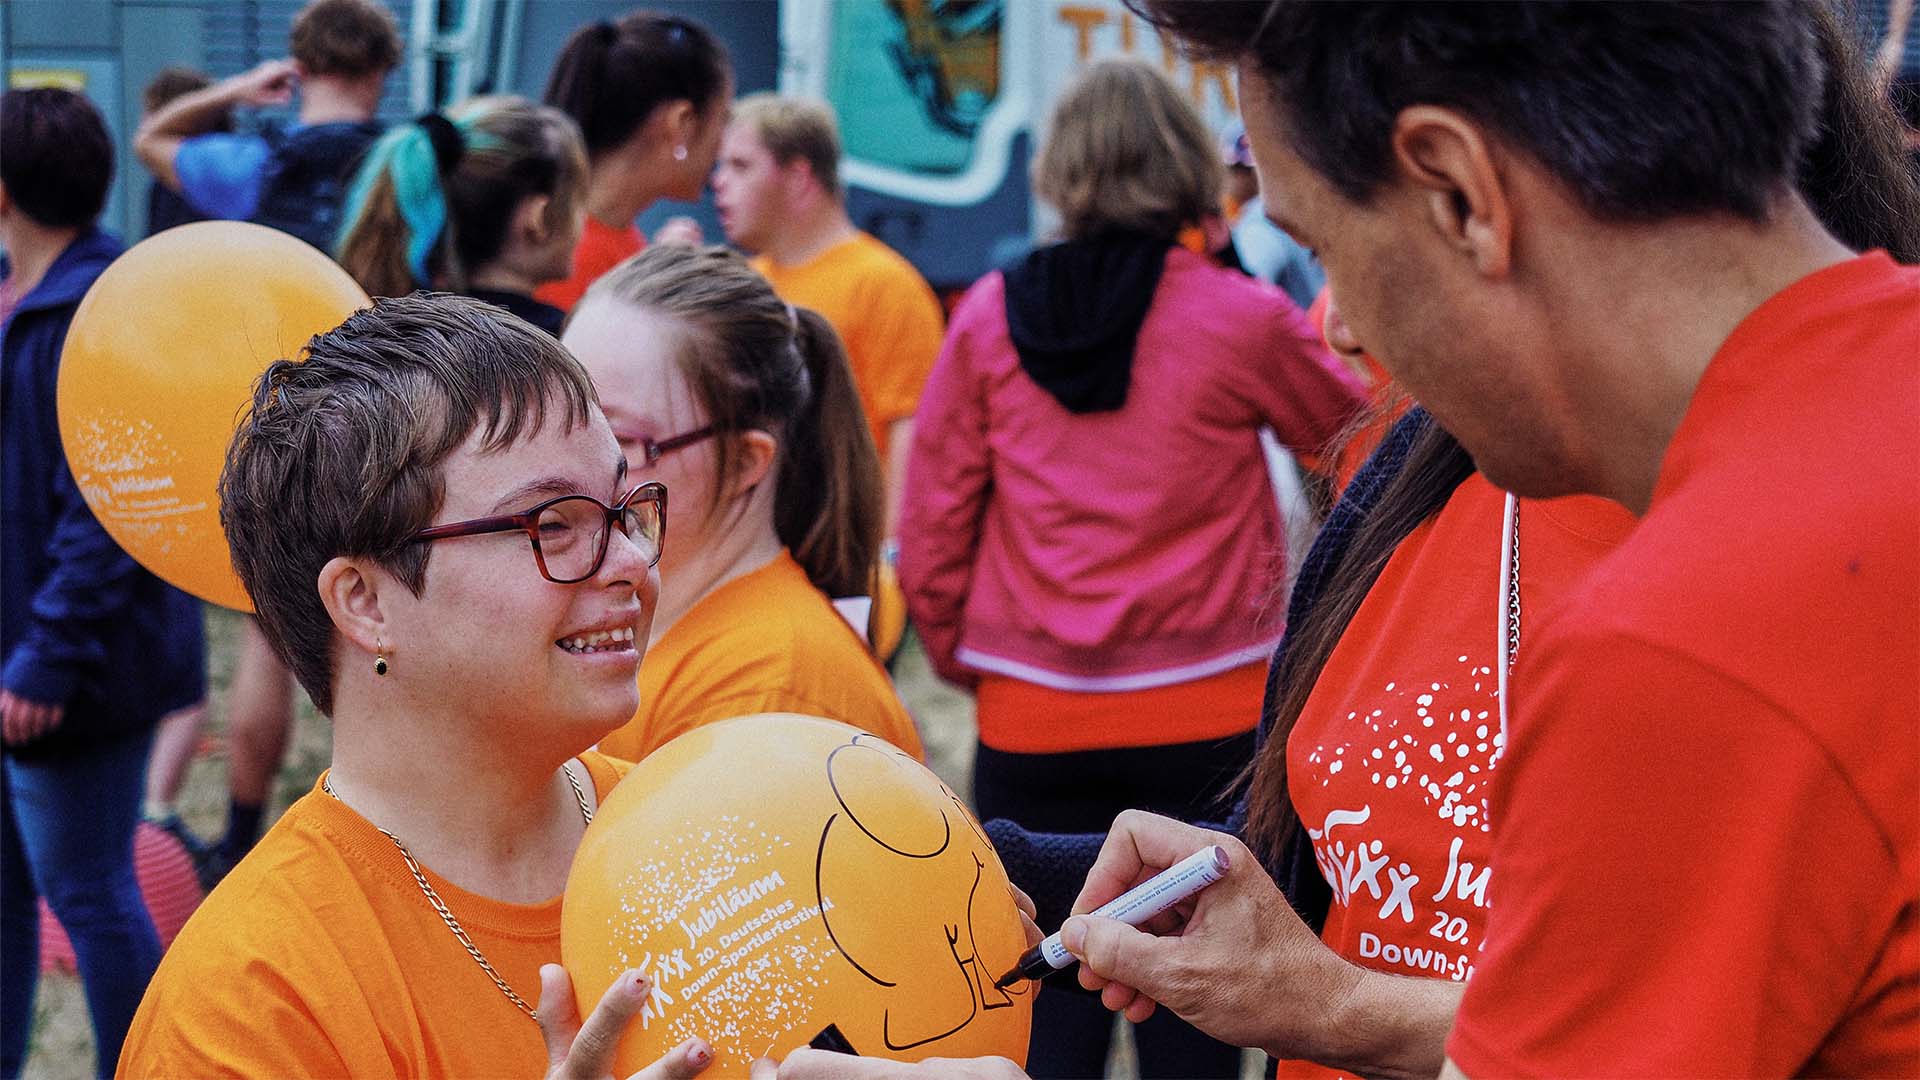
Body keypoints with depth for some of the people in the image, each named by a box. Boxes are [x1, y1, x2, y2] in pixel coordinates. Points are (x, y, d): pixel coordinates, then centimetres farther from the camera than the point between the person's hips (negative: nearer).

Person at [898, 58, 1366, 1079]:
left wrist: (961, 658, 18)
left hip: (1030, 724, 2)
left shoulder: (987, 316, 0)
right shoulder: (1243, 317, -5)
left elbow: (929, 534, 3)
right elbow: (1355, 432, 16)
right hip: (1206, 722, -1)